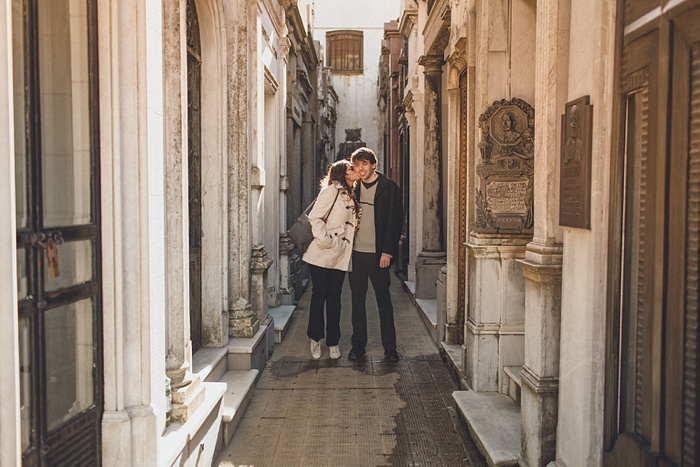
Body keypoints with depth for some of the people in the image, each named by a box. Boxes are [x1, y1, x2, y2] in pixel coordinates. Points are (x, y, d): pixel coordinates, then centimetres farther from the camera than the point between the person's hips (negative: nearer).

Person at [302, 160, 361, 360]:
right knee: (319, 296, 3)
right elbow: (314, 217, -14)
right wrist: (324, 240, -18)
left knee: (334, 298, 9)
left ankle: (333, 342, 17)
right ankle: (315, 339, 18)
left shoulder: (350, 196, 16)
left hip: (340, 257, 6)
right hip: (322, 254, -6)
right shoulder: (331, 190, -8)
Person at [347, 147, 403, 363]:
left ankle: (390, 348, 11)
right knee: (357, 300, 9)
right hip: (355, 252, 4)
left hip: (377, 254, -4)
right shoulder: (354, 188, 11)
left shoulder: (389, 187, -4)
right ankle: (358, 345, 18)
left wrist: (387, 252, -13)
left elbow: (395, 221, -7)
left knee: (384, 300, 3)